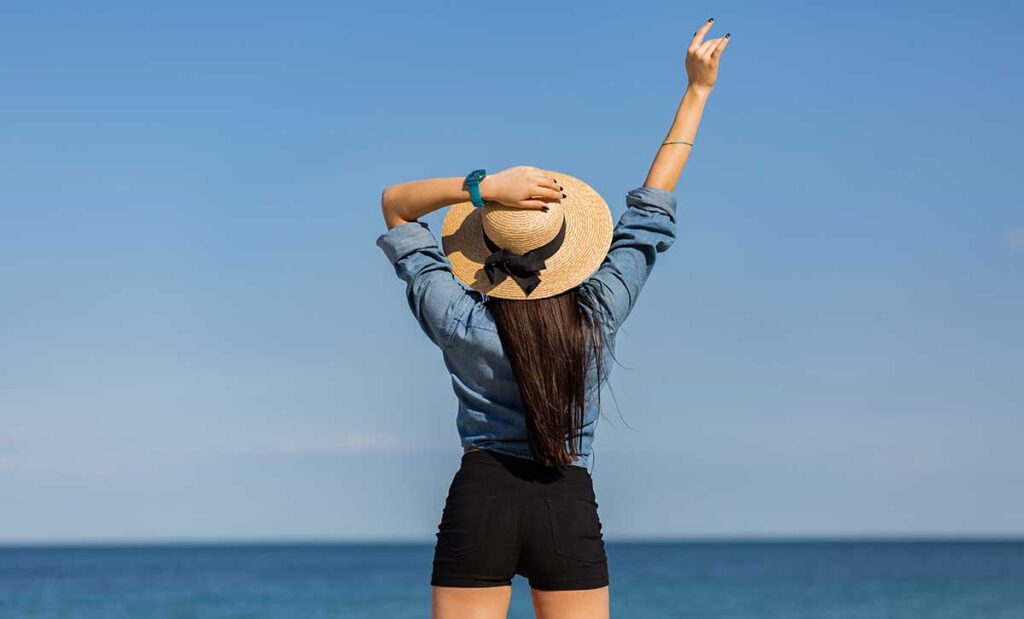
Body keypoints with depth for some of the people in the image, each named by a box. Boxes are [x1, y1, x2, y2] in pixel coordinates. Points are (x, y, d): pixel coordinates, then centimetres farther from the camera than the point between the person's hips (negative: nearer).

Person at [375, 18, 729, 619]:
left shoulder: (462, 325, -7)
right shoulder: (599, 316, -4)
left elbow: (395, 203, 2)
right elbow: (654, 203, 6)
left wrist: (483, 186, -13)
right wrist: (697, 90, 12)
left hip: (480, 501, -1)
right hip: (572, 509, 1)